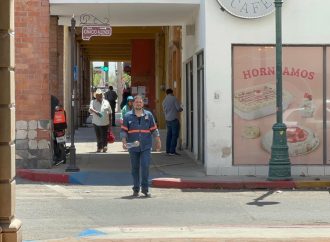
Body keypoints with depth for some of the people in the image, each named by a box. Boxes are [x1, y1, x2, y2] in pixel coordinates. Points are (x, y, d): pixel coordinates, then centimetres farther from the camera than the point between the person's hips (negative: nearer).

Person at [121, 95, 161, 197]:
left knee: (145, 166, -10)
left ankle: (145, 188, -1)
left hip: (146, 147, 0)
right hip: (133, 147, 0)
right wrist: (124, 142, -11)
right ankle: (136, 189, 14)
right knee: (135, 168, 6)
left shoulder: (148, 115, 7)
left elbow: (154, 129, 11)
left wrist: (158, 142, 10)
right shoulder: (127, 116, 3)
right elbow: (123, 130, 2)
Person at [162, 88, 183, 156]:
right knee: (175, 135, -5)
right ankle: (172, 151, -8)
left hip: (167, 120, 7)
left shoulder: (164, 101, 11)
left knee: (169, 135, 11)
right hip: (174, 119, -7)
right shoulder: (174, 98, -8)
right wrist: (181, 109, 10)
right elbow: (178, 108, -11)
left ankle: (168, 150, 11)